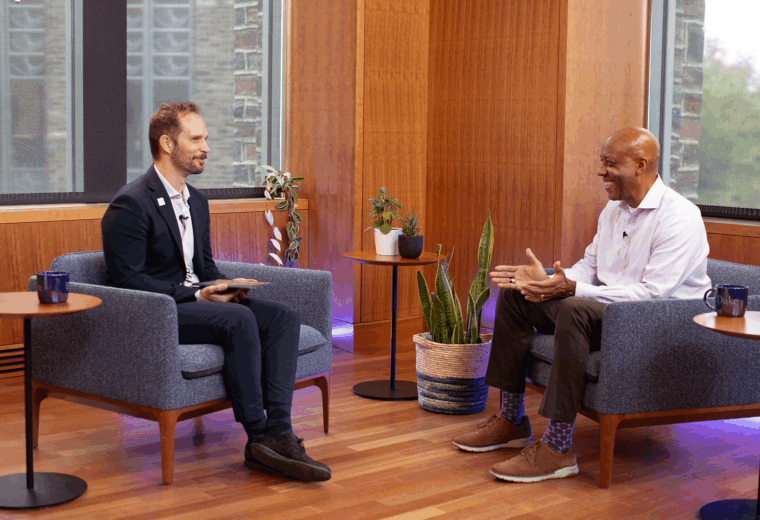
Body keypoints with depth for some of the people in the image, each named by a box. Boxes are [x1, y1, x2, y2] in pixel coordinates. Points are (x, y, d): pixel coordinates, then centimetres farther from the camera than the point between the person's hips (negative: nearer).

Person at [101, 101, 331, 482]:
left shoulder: (197, 202, 17)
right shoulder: (130, 205, -11)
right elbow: (126, 280, -17)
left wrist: (224, 287, -1)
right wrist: (195, 296, -21)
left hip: (194, 301, 9)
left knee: (285, 317, -13)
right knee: (239, 320, -33)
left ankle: (278, 432, -25)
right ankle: (259, 438, -25)